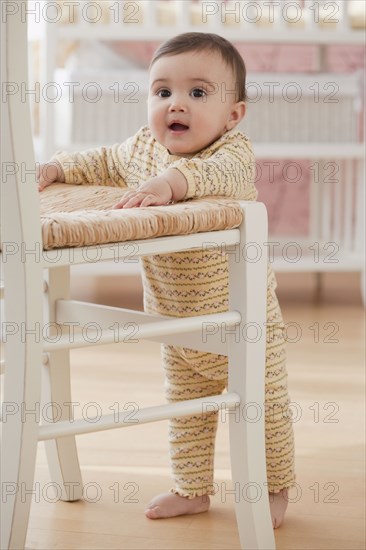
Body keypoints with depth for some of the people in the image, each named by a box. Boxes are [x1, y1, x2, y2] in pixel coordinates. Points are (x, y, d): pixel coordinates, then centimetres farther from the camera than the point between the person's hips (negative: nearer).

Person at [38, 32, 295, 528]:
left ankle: (275, 488, 26)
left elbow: (220, 172, -46)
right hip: (176, 319, 6)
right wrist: (55, 169, 7)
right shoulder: (142, 148, -2)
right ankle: (192, 490, 34)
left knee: (265, 405, 7)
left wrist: (172, 180, -60)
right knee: (186, 406, 18)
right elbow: (103, 163, 19)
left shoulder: (233, 151, -23)